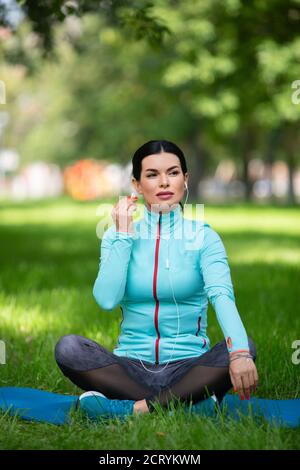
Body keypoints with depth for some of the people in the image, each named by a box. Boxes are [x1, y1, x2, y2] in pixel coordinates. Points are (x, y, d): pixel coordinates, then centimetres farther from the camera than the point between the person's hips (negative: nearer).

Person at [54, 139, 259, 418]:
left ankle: (137, 408, -27)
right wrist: (123, 234, -9)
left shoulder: (203, 237, -1)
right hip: (131, 369, 1)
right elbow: (107, 300, -12)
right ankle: (190, 402, -25)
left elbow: (222, 295, -20)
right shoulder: (117, 235, 4)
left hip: (188, 367, -1)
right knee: (68, 347, -25)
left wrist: (239, 352, -38)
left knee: (243, 346, -29)